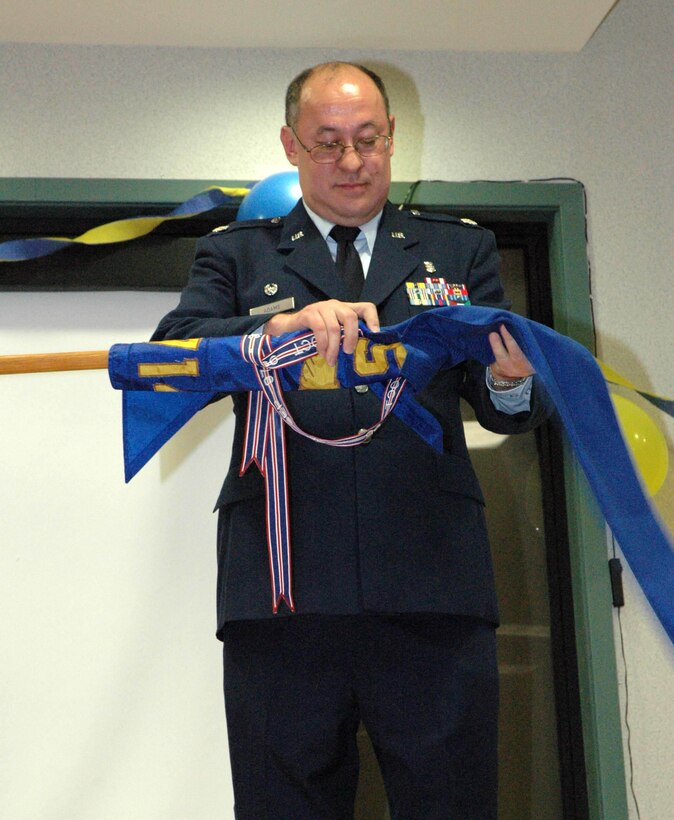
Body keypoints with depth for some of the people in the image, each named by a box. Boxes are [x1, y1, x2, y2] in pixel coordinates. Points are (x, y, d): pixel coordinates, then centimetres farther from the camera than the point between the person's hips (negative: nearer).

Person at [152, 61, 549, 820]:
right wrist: (281, 327, -19)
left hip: (434, 589, 1)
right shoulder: (236, 254, 16)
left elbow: (508, 412, 13)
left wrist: (511, 384, -12)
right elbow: (172, 350, -1)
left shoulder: (460, 250, 18)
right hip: (282, 587, 0)